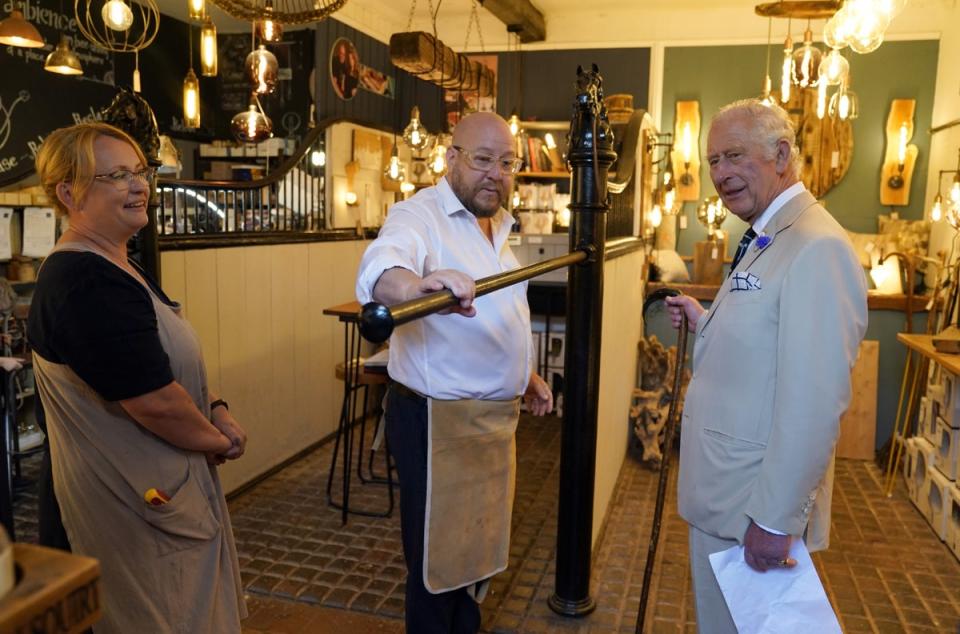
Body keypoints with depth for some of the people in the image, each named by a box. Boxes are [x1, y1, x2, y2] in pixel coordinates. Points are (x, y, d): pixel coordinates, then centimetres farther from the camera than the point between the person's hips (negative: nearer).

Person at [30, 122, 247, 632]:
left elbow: (170, 361, 16)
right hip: (142, 497, -10)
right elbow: (156, 402, -28)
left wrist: (215, 409, 0)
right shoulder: (88, 285, -25)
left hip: (152, 487, 10)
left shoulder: (112, 267, 9)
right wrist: (219, 439, -11)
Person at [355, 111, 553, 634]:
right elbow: (380, 272, -39)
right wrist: (422, 284, -59)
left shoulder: (497, 225, 12)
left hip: (495, 414, 8)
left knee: (479, 545, 22)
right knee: (437, 556, 7)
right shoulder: (419, 215, -15)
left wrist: (525, 376, 19)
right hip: (438, 420, -8)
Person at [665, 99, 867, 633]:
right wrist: (705, 322, 7)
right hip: (721, 492, 9)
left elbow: (814, 404, -26)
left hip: (757, 507, -9)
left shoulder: (817, 249, -22)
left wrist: (775, 519, -23)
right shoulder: (764, 241, 10)